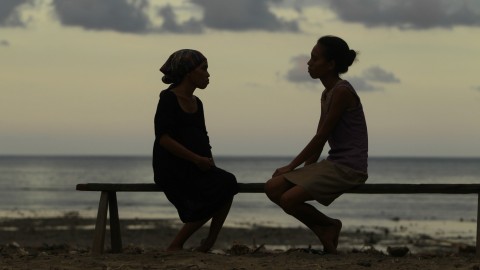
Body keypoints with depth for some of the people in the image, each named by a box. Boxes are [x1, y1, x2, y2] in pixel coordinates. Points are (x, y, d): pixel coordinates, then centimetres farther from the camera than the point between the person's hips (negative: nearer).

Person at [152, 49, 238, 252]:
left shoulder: (196, 103, 19)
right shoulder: (169, 98, -5)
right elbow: (163, 138, -15)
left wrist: (209, 162, -1)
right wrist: (196, 159, -20)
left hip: (196, 167, 7)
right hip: (172, 168, -7)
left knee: (227, 184, -20)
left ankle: (207, 245, -15)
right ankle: (176, 246, -14)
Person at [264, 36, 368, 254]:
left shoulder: (342, 92, -14)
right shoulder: (327, 94, 15)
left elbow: (321, 137, -14)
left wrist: (292, 166, -9)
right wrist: (304, 171, 5)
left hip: (349, 168, -9)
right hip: (333, 163, 9)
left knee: (289, 199, -21)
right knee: (273, 188, -1)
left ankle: (328, 226, 5)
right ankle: (325, 231, 7)